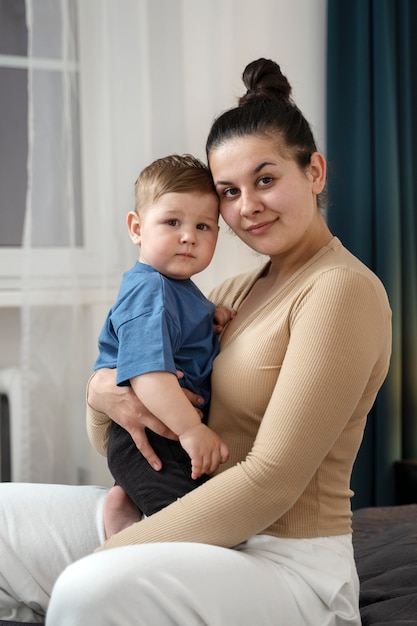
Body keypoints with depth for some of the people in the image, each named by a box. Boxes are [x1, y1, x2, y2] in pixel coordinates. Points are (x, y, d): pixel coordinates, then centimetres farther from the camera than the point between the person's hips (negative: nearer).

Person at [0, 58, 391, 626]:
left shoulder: (343, 288, -13)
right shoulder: (236, 292, 13)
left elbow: (271, 482, -20)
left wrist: (112, 551, -17)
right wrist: (104, 391, -9)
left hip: (287, 561, -8)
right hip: (209, 525, 8)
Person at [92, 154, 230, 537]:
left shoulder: (178, 287, 12)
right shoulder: (149, 291, -20)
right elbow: (148, 371, -32)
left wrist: (212, 316, 10)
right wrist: (191, 429, -39)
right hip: (148, 435, -10)